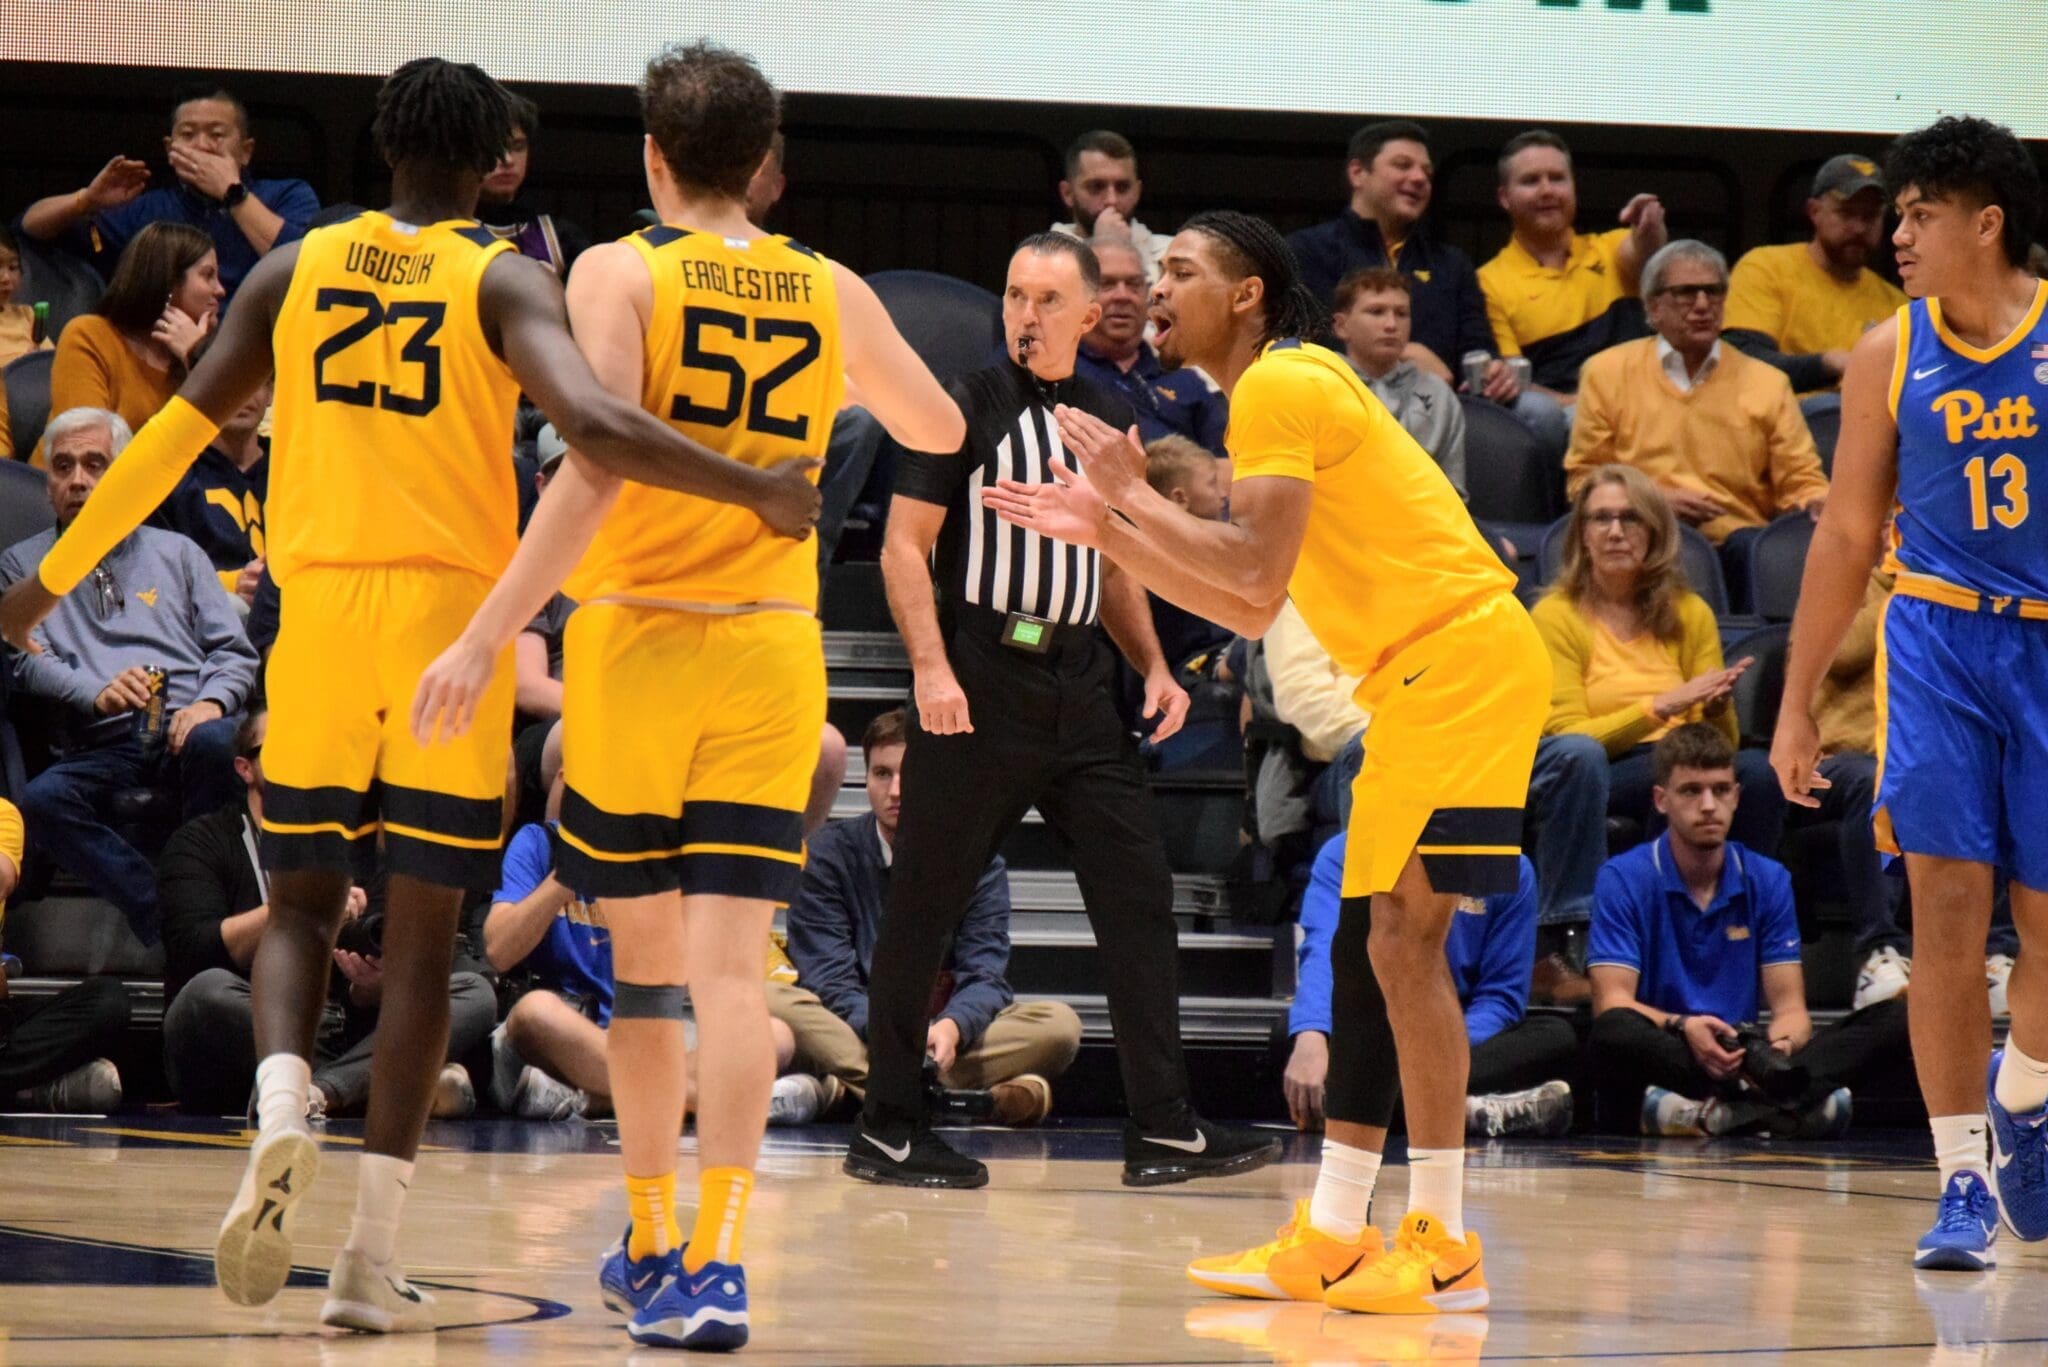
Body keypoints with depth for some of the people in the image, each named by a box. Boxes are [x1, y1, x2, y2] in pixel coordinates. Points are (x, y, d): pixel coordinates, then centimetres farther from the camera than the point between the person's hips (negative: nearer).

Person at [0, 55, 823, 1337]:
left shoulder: (296, 268, 8)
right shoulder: (507, 281, -2)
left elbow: (178, 431, 9)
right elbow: (593, 423, -20)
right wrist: (757, 489, -13)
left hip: (320, 607, 2)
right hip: (454, 616, -2)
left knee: (303, 901, 15)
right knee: (423, 931, 5)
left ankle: (282, 1114, -16)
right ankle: (374, 1255, 2)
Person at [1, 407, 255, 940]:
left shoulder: (176, 553, 26)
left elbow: (235, 652, 18)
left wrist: (211, 702, -6)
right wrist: (97, 693, -15)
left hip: (183, 730, 1)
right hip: (99, 748, 0)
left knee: (216, 741, -37)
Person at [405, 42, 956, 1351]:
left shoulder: (619, 274, -5)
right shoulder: (832, 293, 6)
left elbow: (597, 469, -18)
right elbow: (942, 430, 23)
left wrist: (490, 634, -18)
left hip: (634, 639, -1)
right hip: (771, 653, 1)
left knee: (644, 956, 13)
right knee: (731, 960, -3)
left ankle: (655, 1245, 25)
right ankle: (716, 1263, -16)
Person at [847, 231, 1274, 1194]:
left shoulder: (1109, 421, 14)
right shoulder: (965, 408, -2)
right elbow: (905, 547, -6)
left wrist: (1152, 666, 11)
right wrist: (931, 669, -17)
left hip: (1077, 687, 6)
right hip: (977, 687, -6)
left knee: (1138, 897, 0)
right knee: (924, 907, 0)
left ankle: (1162, 1128, 4)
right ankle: (886, 1131, 8)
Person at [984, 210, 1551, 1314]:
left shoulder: (1281, 385, -10)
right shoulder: (1276, 393, 21)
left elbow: (1256, 573, -20)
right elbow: (1247, 609, 22)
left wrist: (1136, 494, -11)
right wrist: (1105, 529, 18)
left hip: (1460, 656, -11)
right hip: (1427, 674, 11)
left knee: (1403, 935, -14)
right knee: (1367, 942, 10)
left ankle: (1442, 1248, -14)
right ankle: (1331, 1242, 13)